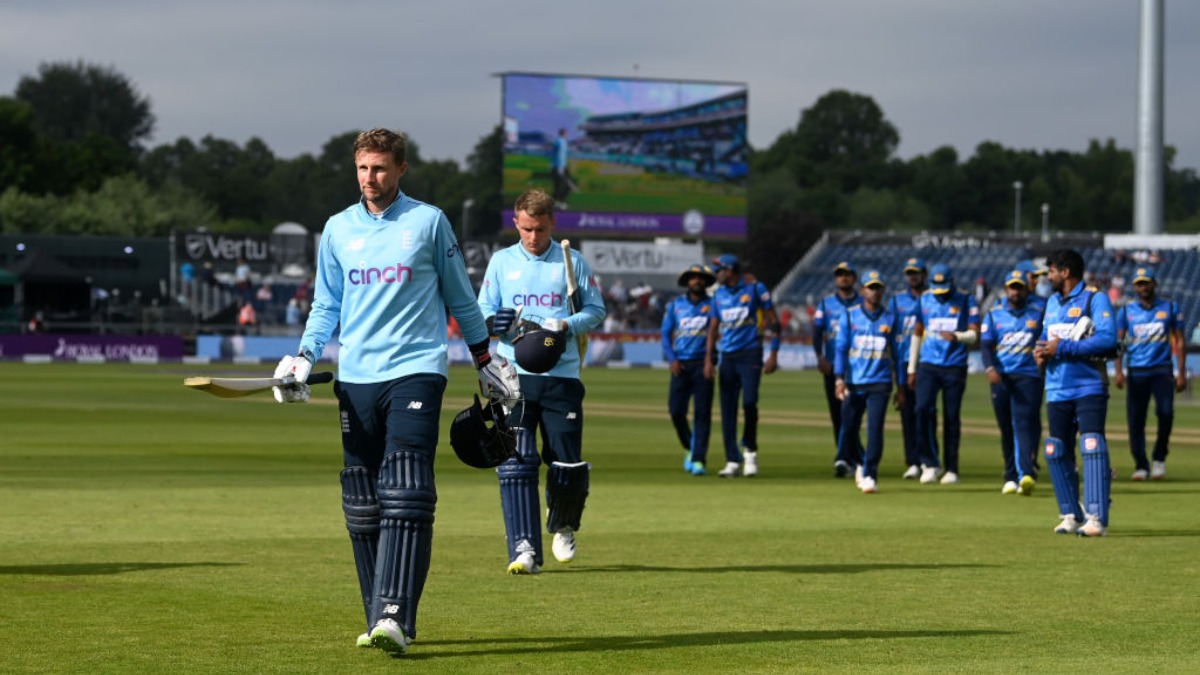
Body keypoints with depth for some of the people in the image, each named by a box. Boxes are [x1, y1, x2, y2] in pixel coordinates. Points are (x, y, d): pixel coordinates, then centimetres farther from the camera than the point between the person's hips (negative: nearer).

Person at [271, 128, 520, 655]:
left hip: (415, 372, -4)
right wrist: (304, 358, 2)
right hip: (356, 377, 4)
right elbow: (326, 304, 17)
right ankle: (382, 620, 12)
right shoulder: (338, 229, 12)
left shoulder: (429, 222, 4)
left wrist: (486, 362, 15)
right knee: (362, 507, 4)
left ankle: (393, 616, -24)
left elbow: (459, 296, 12)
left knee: (406, 498, -16)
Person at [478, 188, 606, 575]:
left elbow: (596, 310, 9)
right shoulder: (502, 261, 11)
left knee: (568, 464, 0)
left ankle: (563, 526, 30)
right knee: (515, 463, -11)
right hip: (514, 374, 0)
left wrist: (568, 326, -11)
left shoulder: (572, 262, 9)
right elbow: (482, 311, 8)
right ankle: (524, 548, -13)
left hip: (562, 376, 0)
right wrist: (494, 321, -16)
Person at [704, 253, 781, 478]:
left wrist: (774, 354, -9)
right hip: (727, 357, 5)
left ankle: (750, 450, 2)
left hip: (750, 355, -5)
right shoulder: (719, 295, 13)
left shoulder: (755, 289, -2)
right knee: (727, 409, 1)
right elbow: (713, 328, 16)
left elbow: (773, 321, -2)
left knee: (749, 402, -19)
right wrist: (708, 359, 6)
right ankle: (733, 461, 5)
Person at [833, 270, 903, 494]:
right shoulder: (850, 316, 5)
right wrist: (839, 378, -12)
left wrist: (901, 386, 9)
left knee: (875, 428, -13)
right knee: (848, 429, 2)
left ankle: (870, 475, -11)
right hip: (853, 383, 1)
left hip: (880, 383, -1)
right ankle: (860, 464, 28)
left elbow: (897, 353, 11)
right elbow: (840, 348, 0)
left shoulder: (892, 319, 7)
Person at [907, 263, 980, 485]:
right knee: (923, 408, -16)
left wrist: (956, 336, -25)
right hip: (928, 365, 1)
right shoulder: (924, 301, 8)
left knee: (952, 417, 0)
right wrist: (911, 369, 14)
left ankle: (951, 469, 10)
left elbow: (974, 335, -3)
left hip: (955, 367, -1)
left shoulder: (965, 301, 1)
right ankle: (930, 462, -5)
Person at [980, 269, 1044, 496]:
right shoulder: (994, 315, 10)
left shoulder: (1037, 314, 9)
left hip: (1028, 376, -2)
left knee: (1025, 424, -17)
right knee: (1006, 428, 5)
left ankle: (1027, 474, -29)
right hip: (1000, 377, 2)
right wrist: (990, 368, -17)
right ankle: (1011, 477, 12)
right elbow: (986, 344, 0)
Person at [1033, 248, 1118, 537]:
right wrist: (1040, 349, -1)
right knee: (1056, 453, 7)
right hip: (1057, 391, 8)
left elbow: (1107, 340, -18)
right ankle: (1072, 515, 18)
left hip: (1089, 388, -8)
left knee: (1092, 448, -17)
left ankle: (1097, 518, -20)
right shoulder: (1052, 302, 17)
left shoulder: (1095, 299, -6)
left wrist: (1062, 348, -18)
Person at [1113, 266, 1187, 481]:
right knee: (1135, 420, -3)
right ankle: (1141, 465, 6)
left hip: (1162, 370, -1)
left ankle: (1159, 458, 0)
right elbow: (1118, 341, 3)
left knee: (1165, 412, -18)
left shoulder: (1170, 308, 8)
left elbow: (1179, 341, 9)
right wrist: (1119, 371, -10)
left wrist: (1181, 373, 0)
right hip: (1136, 372, 1)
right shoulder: (1126, 311, 8)